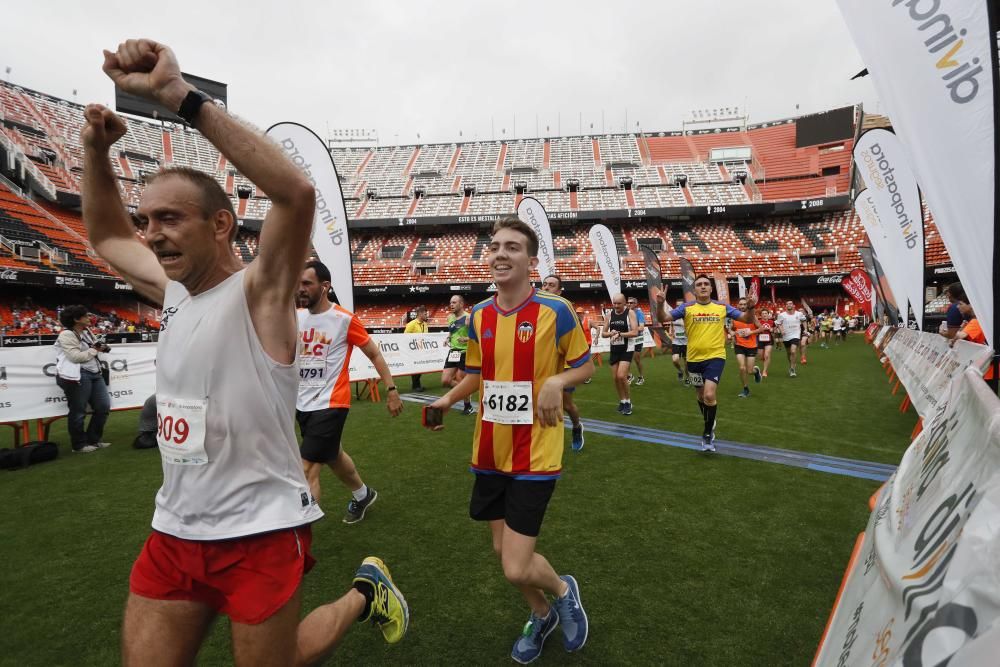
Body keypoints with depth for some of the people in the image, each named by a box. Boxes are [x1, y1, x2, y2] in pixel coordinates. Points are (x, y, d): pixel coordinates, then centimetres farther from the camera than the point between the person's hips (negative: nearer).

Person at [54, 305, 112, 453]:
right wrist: (95, 350, -8)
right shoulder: (66, 335, -11)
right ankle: (79, 445, 13)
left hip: (95, 374, 9)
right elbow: (76, 357, -20)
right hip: (77, 375, -9)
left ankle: (94, 439, 22)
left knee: (104, 407, 10)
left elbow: (93, 347, 28)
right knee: (78, 412, 1)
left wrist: (101, 346, 6)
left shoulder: (87, 331, 15)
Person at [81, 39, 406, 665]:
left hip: (259, 533, -7)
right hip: (173, 533, 7)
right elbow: (105, 237, 23)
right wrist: (96, 150, 7)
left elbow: (297, 191, -34)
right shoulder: (174, 293, 5)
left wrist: (180, 96, -33)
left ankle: (365, 593, 37)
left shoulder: (259, 292, -16)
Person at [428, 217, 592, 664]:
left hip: (535, 456, -5)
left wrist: (557, 381, -21)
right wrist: (449, 398, -3)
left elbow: (585, 366, -1)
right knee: (503, 551, 19)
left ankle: (563, 590, 32)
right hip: (490, 454, 6)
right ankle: (541, 615, 49)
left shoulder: (555, 310, -13)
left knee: (516, 569, -5)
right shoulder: (478, 316, 2)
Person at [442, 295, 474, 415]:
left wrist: (466, 339, -29)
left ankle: (468, 406, 22)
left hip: (465, 352, -7)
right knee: (445, 381, 1)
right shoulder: (450, 317, 10)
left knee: (461, 381, 1)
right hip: (453, 352, 7)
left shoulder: (468, 318, -13)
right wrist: (448, 338, 8)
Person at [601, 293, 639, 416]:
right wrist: (611, 333, -15)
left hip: (627, 348, -5)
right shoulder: (609, 314, 4)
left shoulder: (630, 313, -10)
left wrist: (620, 334, -23)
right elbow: (603, 333, 5)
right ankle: (622, 401, 26)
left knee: (621, 376, -16)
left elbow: (635, 332, -17)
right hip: (614, 349, 5)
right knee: (615, 378, 8)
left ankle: (628, 402, 3)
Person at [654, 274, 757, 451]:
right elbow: (663, 319, -9)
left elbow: (748, 320, 7)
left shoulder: (722, 307, 3)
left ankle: (708, 434, 4)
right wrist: (660, 304, -29)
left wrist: (750, 308, -14)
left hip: (715, 357, -1)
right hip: (694, 359, 2)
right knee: (701, 395, 17)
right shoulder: (686, 307, -1)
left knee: (709, 395, -17)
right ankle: (710, 425, 44)